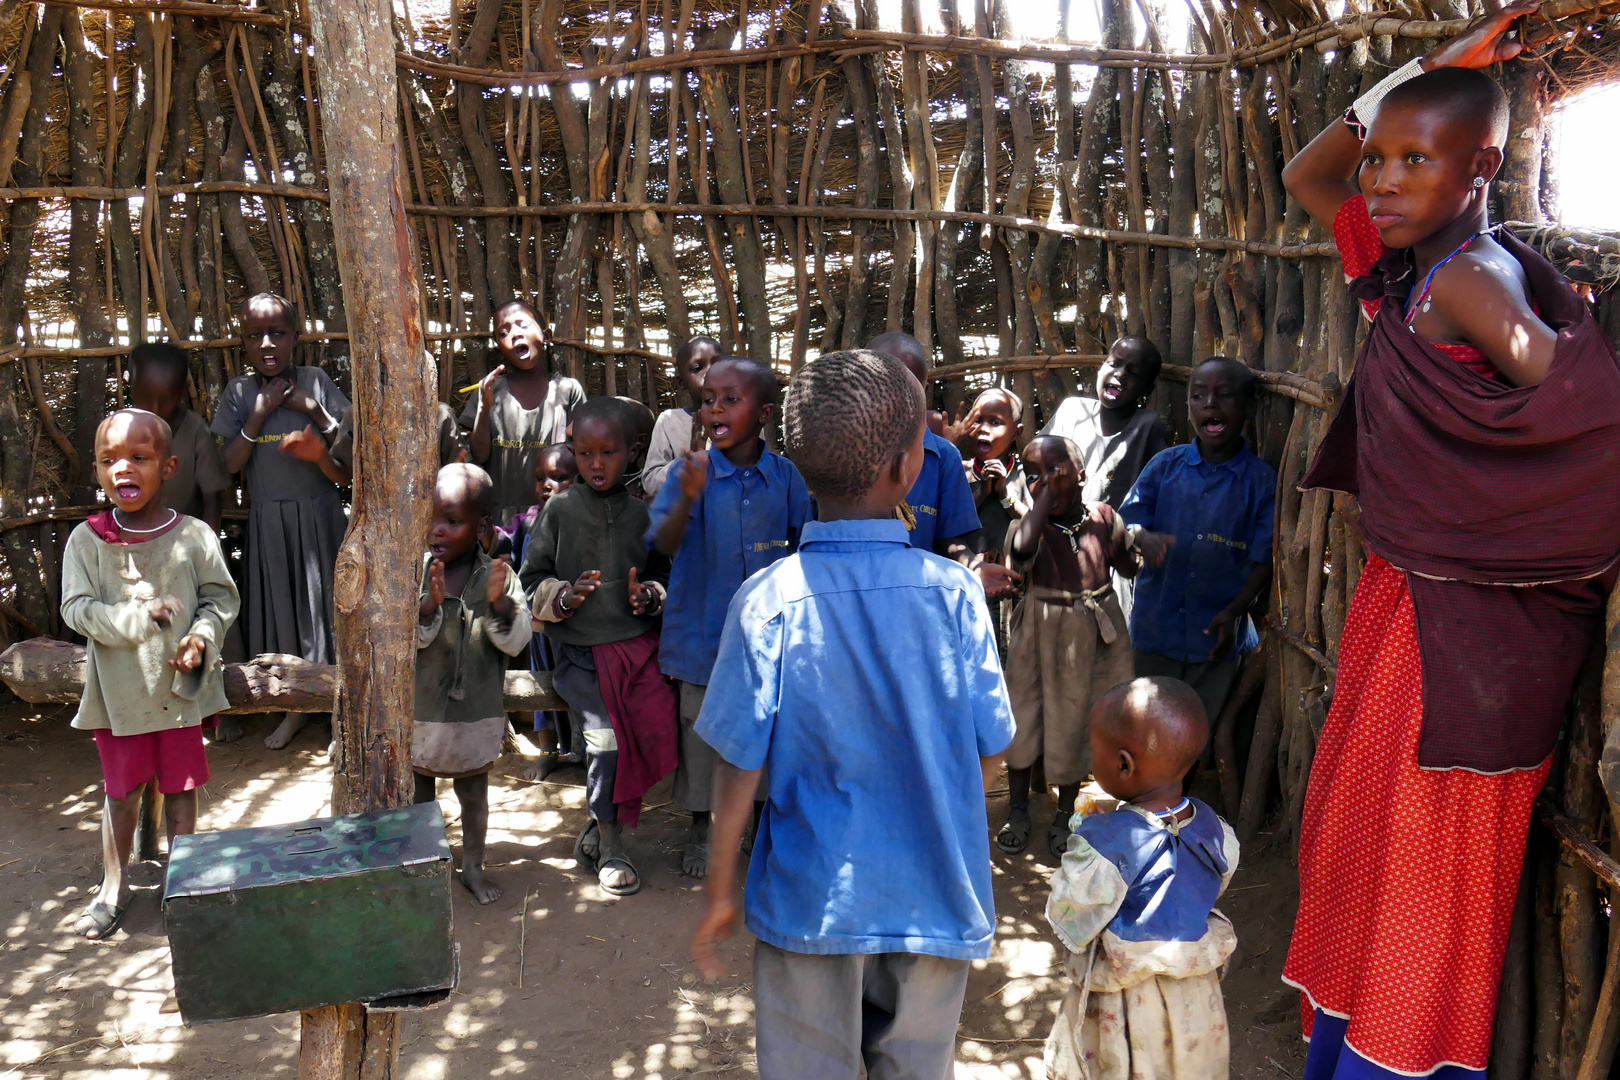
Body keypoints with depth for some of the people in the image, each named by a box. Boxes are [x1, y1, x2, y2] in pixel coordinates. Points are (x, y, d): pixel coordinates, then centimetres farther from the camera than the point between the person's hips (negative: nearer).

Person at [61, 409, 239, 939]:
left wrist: (202, 635, -17)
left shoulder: (193, 535, -6)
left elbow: (222, 596, 0)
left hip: (180, 685, 0)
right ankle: (114, 887, 30)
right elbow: (77, 608, -8)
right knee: (119, 791, 12)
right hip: (118, 690, 0)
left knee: (181, 786, 13)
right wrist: (133, 619, -20)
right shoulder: (87, 540, -5)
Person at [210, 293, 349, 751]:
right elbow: (230, 464, -6)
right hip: (267, 518, 1)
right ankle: (294, 707, 24)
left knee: (323, 600, 3)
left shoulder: (314, 381, -1)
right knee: (279, 605, 8)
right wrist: (261, 411, -13)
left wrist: (313, 410, -15)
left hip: (318, 513, -1)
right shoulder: (239, 392, 1)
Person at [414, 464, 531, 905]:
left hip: (477, 710, 0)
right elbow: (408, 638, -17)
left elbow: (516, 642, -12)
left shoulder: (498, 575, -8)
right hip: (420, 708, 0)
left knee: (474, 791, 15)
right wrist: (430, 605, -34)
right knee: (419, 790, 16)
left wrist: (500, 604, -28)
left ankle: (473, 866, 34)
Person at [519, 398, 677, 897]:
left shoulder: (640, 512, 6)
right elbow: (532, 581, 4)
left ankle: (599, 827, 14)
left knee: (658, 727, -10)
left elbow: (663, 572, 14)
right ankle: (609, 845, 13)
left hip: (639, 641, 2)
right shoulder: (559, 510, 0)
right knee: (605, 734, -11)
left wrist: (649, 595, -7)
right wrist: (564, 597, -14)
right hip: (582, 649, -2)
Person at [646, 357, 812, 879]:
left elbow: (800, 543, 8)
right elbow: (664, 543, -19)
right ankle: (700, 825, 31)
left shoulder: (784, 475, -3)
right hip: (704, 626, -1)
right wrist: (688, 497, -36)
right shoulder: (690, 471, -9)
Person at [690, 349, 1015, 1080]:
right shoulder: (955, 591, -13)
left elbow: (740, 763, -11)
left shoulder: (769, 601, -16)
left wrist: (720, 890, 3)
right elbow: (990, 750, -6)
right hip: (935, 899, 1)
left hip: (812, 900, -1)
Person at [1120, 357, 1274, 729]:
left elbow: (1264, 558, -4)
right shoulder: (1165, 465, 2)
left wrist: (1234, 611, -17)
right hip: (1155, 627, 2)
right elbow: (1128, 516, 1)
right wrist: (1142, 537, -23)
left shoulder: (1261, 480, -4)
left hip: (1217, 634, -1)